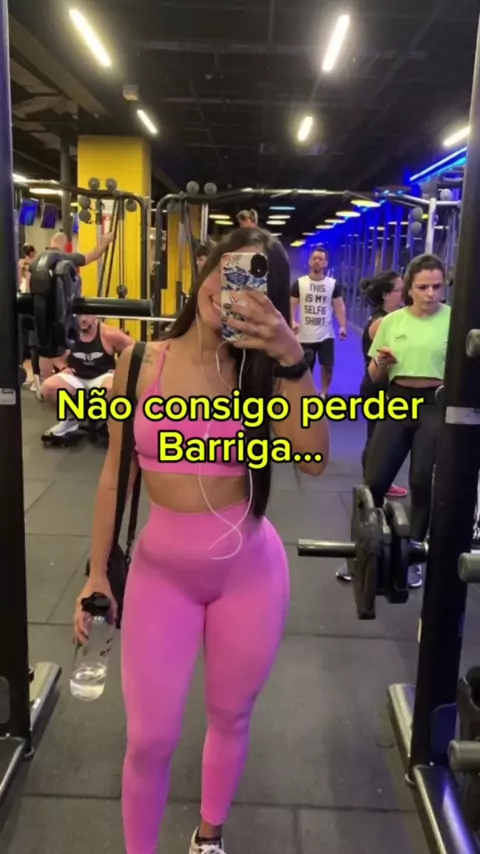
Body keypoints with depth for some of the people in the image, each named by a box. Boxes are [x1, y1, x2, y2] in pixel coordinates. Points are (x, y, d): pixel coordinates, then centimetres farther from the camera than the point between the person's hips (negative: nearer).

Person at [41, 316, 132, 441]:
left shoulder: (108, 334, -10)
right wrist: (63, 367, -3)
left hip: (102, 376, -3)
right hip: (76, 378, 3)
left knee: (112, 389, -41)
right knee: (48, 387, -24)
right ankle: (70, 419, 5)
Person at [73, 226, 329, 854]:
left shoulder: (260, 369, -7)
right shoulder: (140, 363, -6)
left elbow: (313, 459, -22)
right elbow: (115, 475, 1)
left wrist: (291, 360, -29)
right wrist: (97, 572, 3)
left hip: (251, 569, 1)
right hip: (160, 570, 0)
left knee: (231, 718, 20)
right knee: (150, 739, 7)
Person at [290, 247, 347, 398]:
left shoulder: (333, 284, 1)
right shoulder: (299, 283, -1)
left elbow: (339, 306, 1)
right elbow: (292, 305, -1)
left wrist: (343, 326, -13)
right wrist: (292, 322, -20)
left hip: (326, 335, 1)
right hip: (305, 335, -1)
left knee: (328, 365, 7)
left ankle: (324, 393, 27)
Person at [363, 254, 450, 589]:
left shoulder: (454, 319, -2)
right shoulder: (392, 321, 7)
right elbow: (374, 376, 11)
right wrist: (381, 363, -11)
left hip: (436, 406, -2)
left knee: (423, 484, 4)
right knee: (374, 481, 0)